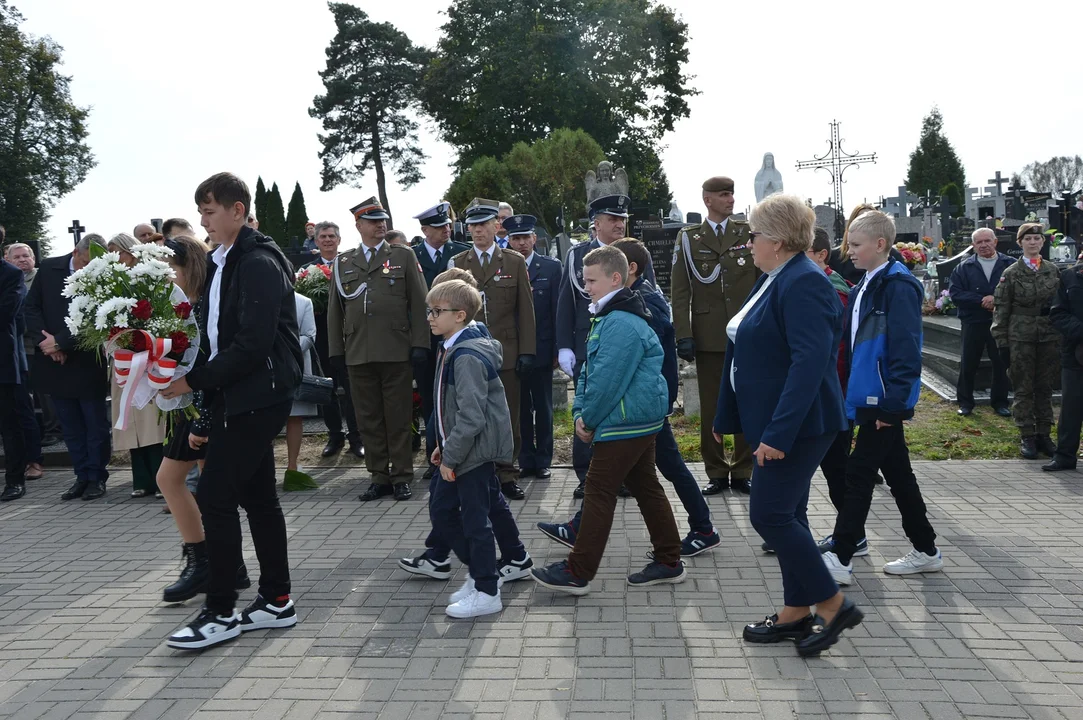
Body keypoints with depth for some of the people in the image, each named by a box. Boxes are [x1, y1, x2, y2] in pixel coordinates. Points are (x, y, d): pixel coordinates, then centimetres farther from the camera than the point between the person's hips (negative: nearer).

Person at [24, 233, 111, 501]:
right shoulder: (49, 268, 2)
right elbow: (32, 307, 3)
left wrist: (59, 342, -15)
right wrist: (46, 342, -8)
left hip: (87, 365, -4)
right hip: (54, 363, 4)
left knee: (95, 425, 5)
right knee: (70, 426, 12)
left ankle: (97, 477, 17)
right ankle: (82, 476, 22)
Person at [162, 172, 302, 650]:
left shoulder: (259, 265, -14)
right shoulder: (221, 265, 14)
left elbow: (253, 344, -22)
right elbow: (216, 338, 15)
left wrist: (195, 380, -16)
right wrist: (201, 407, 12)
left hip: (258, 396, -9)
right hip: (236, 397, 9)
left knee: (214, 496, -7)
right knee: (256, 497, 12)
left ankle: (220, 612, 5)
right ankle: (277, 601, 22)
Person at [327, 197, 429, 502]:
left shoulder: (404, 256, 7)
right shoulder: (343, 262, 13)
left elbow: (418, 303, 2)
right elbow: (335, 309, 14)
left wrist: (420, 344, -5)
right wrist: (336, 350, 8)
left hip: (395, 351, -2)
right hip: (357, 354, 3)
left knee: (398, 417, 2)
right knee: (368, 418, 7)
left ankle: (401, 477, 11)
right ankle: (379, 477, 16)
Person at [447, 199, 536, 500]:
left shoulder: (515, 262, 7)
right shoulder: (457, 263, 10)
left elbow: (526, 310, 5)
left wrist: (527, 351, -2)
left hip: (506, 352, 0)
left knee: (508, 417, 4)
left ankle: (506, 474, 14)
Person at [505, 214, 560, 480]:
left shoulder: (551, 267, 1)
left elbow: (558, 309, 0)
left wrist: (557, 349, -4)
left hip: (541, 349, -1)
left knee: (543, 408, 8)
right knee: (520, 409, 8)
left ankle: (543, 461, 18)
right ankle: (526, 461, 18)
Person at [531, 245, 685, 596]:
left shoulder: (621, 324, -21)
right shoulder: (608, 317, 14)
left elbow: (608, 380, -23)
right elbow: (588, 369, 14)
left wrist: (589, 421, -11)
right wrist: (580, 413, 3)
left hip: (624, 423, -11)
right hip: (641, 422, 11)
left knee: (599, 492, -4)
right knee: (646, 487, 15)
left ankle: (577, 572, 4)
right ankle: (669, 562, 25)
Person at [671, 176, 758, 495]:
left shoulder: (749, 233, 7)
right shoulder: (688, 238, 5)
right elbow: (680, 292, 1)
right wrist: (683, 335, -7)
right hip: (708, 335, 0)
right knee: (711, 408, 5)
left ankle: (742, 472, 16)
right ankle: (716, 473, 16)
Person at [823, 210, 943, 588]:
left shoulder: (898, 286, -15)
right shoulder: (865, 286, 13)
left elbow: (905, 348, -19)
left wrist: (893, 402, -20)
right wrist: (850, 392, 14)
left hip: (885, 400, -9)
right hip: (868, 396, 9)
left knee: (859, 472, -4)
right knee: (897, 473, 16)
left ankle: (840, 557, 4)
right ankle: (925, 550, 28)